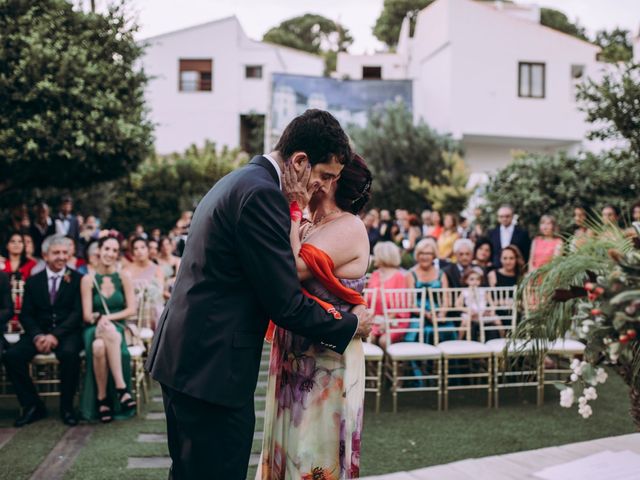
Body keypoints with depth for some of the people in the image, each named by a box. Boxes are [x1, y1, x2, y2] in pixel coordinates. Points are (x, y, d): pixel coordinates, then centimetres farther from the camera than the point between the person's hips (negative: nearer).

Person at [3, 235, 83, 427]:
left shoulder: (77, 279, 4)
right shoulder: (33, 282, 14)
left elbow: (78, 312, -5)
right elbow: (26, 315, 8)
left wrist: (56, 335, -19)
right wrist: (37, 336, -13)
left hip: (67, 333, -3)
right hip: (39, 332, 3)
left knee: (69, 353, -35)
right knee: (12, 355, -22)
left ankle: (66, 407, -15)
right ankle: (33, 406, -8)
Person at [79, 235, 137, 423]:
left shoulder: (124, 278, 7)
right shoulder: (88, 280, 5)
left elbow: (132, 309, 0)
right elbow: (87, 315, 0)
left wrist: (109, 318, -13)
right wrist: (99, 318, -20)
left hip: (117, 328, 0)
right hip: (94, 329, 0)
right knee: (98, 347, -38)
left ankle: (103, 399, -36)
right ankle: (122, 388, -32)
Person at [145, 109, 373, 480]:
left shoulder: (239, 181, 14)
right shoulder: (262, 193, -18)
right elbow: (287, 304, -18)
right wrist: (351, 325, -4)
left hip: (184, 357, 10)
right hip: (213, 367, -10)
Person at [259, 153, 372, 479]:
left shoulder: (349, 228, -15)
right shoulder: (309, 228, 10)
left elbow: (293, 268, -27)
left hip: (327, 367, -8)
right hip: (295, 362, 8)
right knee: (287, 454, 18)